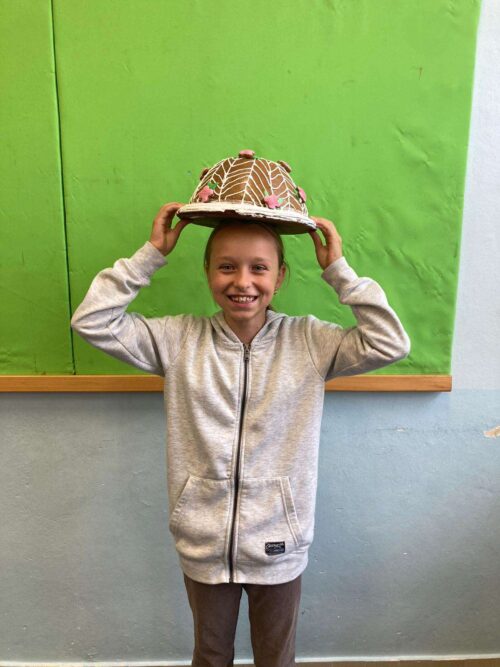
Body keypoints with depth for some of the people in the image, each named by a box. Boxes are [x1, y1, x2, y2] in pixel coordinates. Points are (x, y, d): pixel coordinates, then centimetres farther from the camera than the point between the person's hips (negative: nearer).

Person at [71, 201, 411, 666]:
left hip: (279, 549, 0)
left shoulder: (309, 341, -11)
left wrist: (339, 271, -16)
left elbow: (391, 344, -16)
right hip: (203, 546, 1)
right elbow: (91, 322, -11)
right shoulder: (179, 340, -9)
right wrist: (150, 256, -14)